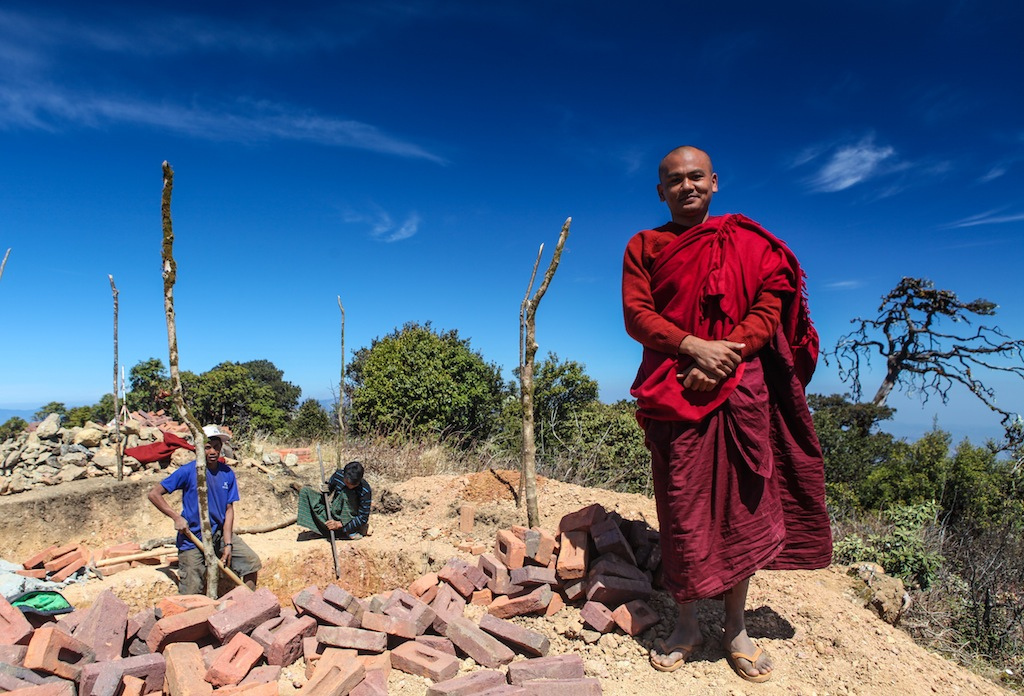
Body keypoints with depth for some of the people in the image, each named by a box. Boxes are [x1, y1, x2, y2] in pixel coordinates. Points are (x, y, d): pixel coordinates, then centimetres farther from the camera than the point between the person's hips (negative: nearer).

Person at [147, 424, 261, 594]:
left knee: (253, 563, 2)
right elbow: (154, 494, -11)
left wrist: (227, 544, -7)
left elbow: (229, 509, -1)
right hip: (193, 539, -4)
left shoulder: (227, 474, -1)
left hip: (220, 534, 4)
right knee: (192, 594, -5)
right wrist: (176, 517, -20)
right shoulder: (188, 471, -13)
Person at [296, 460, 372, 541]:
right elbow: (328, 489, 5)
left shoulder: (365, 491, -26)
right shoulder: (338, 475, -15)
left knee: (346, 493, -33)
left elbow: (363, 518, -23)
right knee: (305, 491, -8)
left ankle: (351, 532, -27)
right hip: (335, 512, 5)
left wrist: (339, 524, -31)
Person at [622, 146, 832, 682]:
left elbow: (770, 305, 2)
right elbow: (636, 315, -1)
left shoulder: (749, 242, 12)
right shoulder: (643, 246, 10)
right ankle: (686, 625, 20)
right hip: (673, 391, -1)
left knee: (743, 505, 5)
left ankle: (736, 627, 22)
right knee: (682, 509, 3)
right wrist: (694, 347, -16)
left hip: (741, 388, 1)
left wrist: (727, 353, -14)